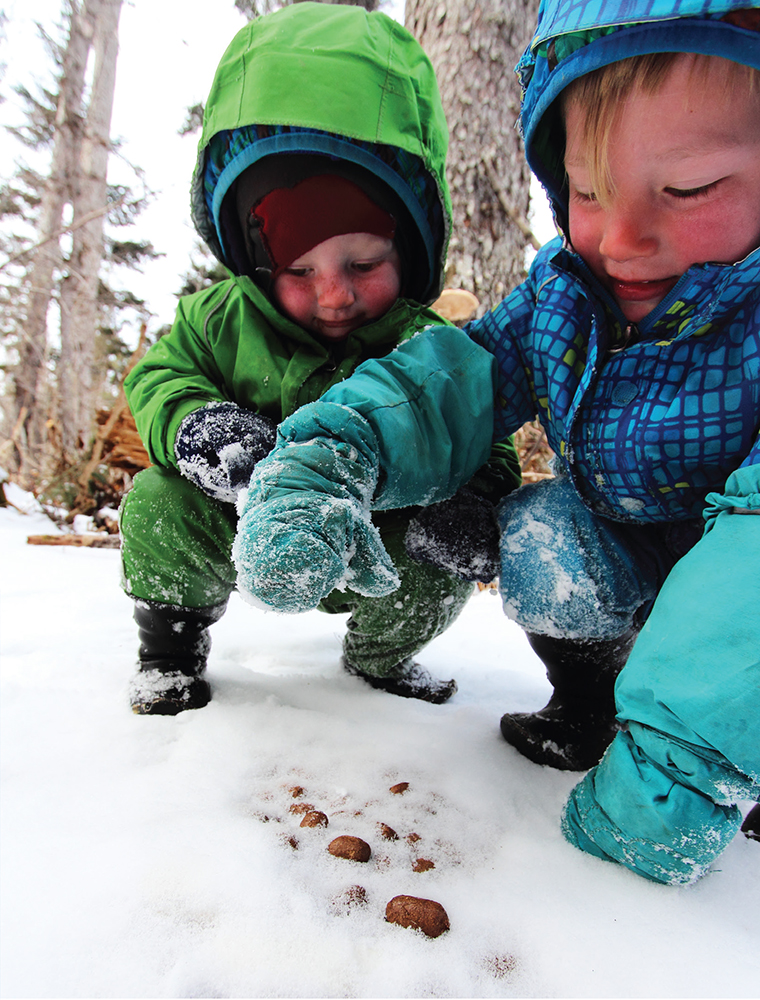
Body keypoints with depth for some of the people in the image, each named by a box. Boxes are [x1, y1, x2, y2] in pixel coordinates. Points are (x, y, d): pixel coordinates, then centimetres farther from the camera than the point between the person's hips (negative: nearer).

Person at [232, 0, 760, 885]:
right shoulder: (566, 291, -11)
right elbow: (454, 380, -18)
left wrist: (679, 753, -46)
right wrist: (331, 453, -37)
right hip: (622, 550, 3)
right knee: (540, 530, -24)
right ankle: (585, 701, 1)